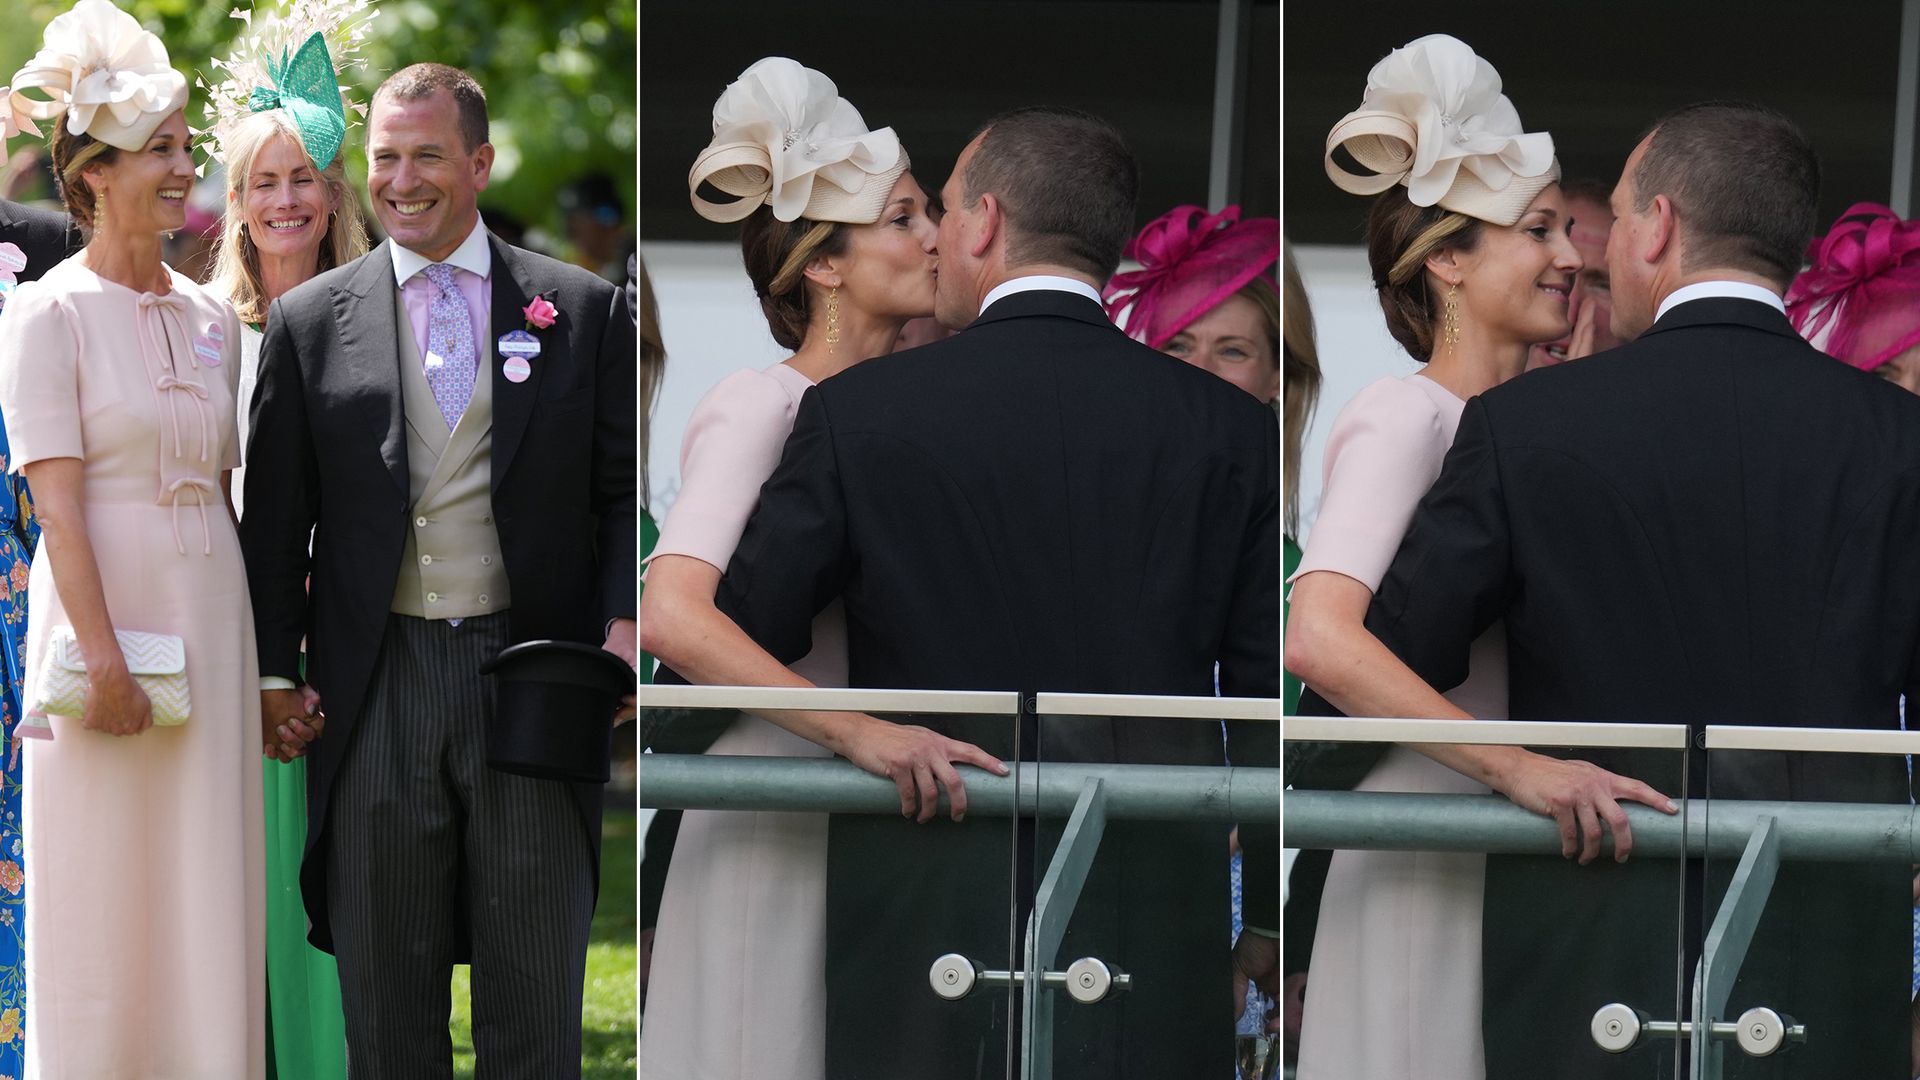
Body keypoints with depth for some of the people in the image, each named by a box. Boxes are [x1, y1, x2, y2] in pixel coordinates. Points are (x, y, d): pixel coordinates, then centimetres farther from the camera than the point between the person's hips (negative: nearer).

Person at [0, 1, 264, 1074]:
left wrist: (250, 638, 10)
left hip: (210, 613, 6)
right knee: (105, 893, -1)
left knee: (208, 890, 6)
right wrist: (103, 655, -19)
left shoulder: (213, 319, 11)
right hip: (104, 612, -6)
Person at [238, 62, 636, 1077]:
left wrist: (624, 624, -9)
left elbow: (625, 493, 6)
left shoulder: (584, 310, 5)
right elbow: (275, 518, 8)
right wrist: (272, 670, 2)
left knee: (535, 985, 3)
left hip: (534, 677, -1)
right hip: (376, 683, 1)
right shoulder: (310, 321, 7)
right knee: (385, 990, 6)